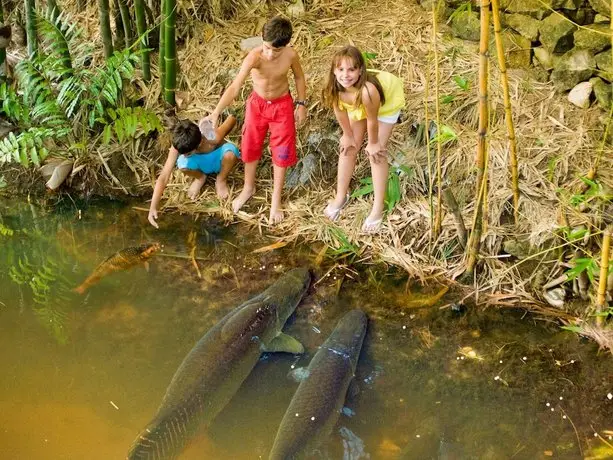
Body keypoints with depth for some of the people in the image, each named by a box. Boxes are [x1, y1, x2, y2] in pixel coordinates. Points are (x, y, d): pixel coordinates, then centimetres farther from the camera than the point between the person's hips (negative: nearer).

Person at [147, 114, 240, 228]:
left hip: (218, 159, -2)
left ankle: (221, 180, -3)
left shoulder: (213, 138, -40)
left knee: (230, 153, -38)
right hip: (201, 163, 2)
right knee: (182, 165, -33)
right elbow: (163, 177, -33)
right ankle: (200, 177, 6)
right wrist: (153, 208, -40)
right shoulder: (179, 146, -34)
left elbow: (232, 118, -21)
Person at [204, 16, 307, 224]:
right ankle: (248, 188, 41)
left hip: (282, 105, 0)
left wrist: (301, 104, -1)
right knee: (250, 147, 15)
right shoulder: (254, 57, -32)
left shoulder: (291, 54, -24)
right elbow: (235, 87, -40)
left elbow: (299, 77, -2)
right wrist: (216, 113, -49)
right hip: (257, 103, 0)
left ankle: (276, 199, 25)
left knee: (281, 152, 7)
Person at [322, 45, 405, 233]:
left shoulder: (367, 90, -47)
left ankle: (378, 207, 7)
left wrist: (373, 143, -12)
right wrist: (348, 135, 2)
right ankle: (341, 196, 27)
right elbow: (340, 112, -11)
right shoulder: (334, 88, -33)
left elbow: (372, 121, -28)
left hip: (388, 100, -5)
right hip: (358, 105, 5)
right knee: (348, 147, 8)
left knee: (376, 152, -5)